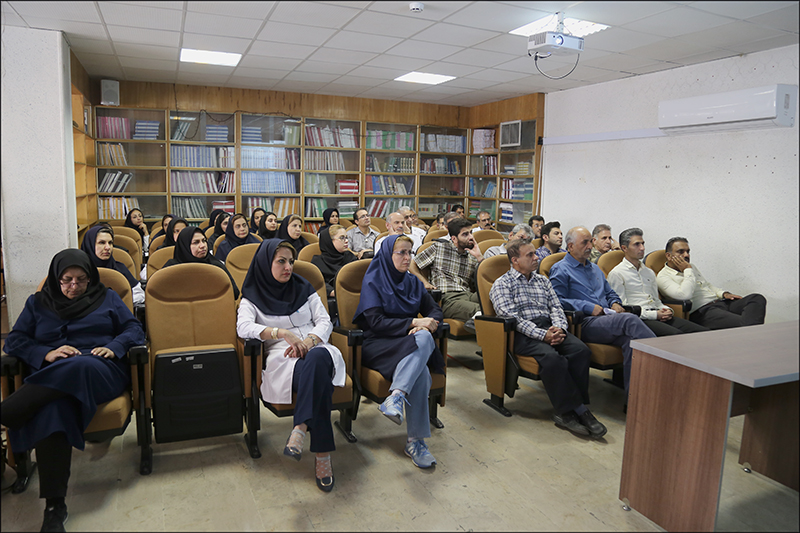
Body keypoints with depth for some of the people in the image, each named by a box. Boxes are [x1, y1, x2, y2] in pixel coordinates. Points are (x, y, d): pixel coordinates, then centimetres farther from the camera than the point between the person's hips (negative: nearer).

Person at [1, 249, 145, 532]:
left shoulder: (107, 298, 20)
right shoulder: (37, 303, 23)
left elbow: (134, 329, 13)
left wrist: (113, 347, -8)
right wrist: (45, 354, -7)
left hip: (100, 372, 0)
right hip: (50, 376, 1)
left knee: (78, 367, -40)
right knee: (52, 408, -35)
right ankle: (54, 507, -38)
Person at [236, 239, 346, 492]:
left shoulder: (303, 288, 22)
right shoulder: (252, 297, 14)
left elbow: (325, 321, 13)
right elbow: (243, 327, -7)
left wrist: (309, 341, -10)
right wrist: (282, 333, -20)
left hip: (317, 351, 2)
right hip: (282, 359, -2)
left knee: (318, 357, -39)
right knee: (319, 375, -37)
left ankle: (300, 428, -45)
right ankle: (322, 452, -40)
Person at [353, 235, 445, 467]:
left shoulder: (413, 282, 16)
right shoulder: (373, 281, -1)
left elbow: (435, 311, 11)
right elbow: (376, 322, -12)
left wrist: (427, 325, -13)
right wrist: (413, 323, -20)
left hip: (410, 343, 5)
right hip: (378, 345, -5)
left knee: (424, 337, -33)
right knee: (420, 370, -33)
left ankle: (395, 397, -38)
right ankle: (416, 439, -34)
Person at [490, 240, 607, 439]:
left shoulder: (542, 280, 24)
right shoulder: (502, 284, 4)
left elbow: (556, 307, 16)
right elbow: (512, 318, -9)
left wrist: (559, 328, -8)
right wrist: (542, 335, -19)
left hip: (549, 327, 6)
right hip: (523, 334, -6)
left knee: (581, 350, -23)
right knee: (551, 357, -34)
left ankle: (566, 412, -20)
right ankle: (578, 409, -21)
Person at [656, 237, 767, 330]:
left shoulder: (691, 267, 24)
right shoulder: (663, 277, -4)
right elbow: (684, 295, -20)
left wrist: (724, 294, 12)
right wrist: (687, 270, -6)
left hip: (720, 302, 9)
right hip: (701, 312, -9)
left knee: (757, 298, -16)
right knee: (741, 323, -33)